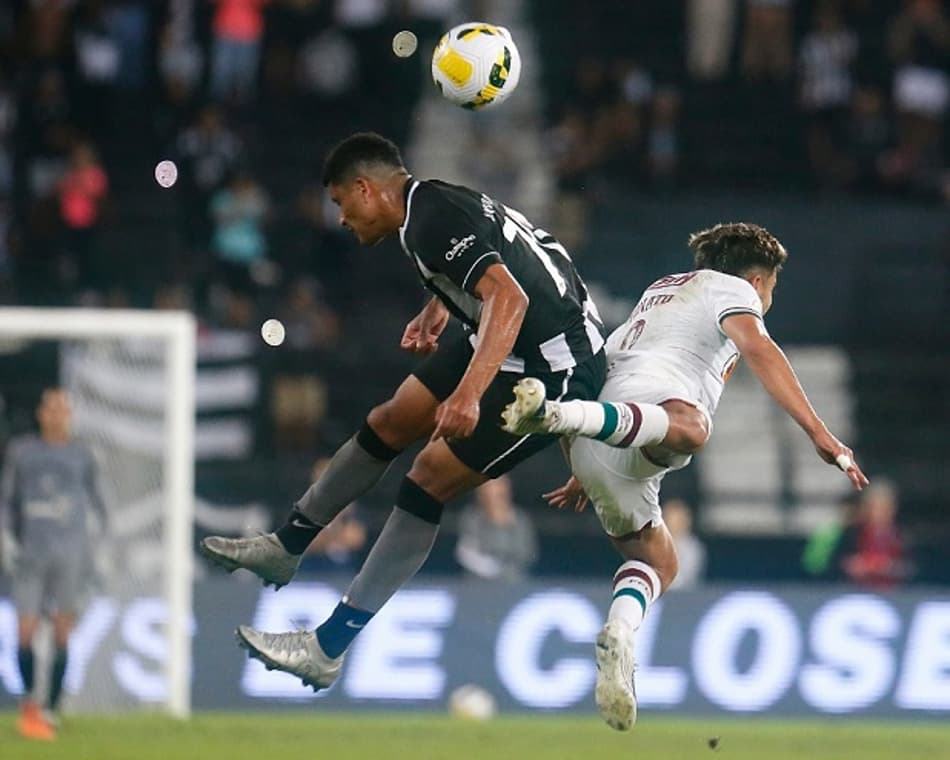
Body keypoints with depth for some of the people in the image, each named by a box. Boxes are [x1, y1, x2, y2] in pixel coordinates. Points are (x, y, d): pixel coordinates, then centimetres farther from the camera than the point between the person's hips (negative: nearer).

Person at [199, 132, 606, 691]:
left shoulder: (432, 221, -21)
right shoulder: (438, 201, 8)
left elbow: (509, 299, -34)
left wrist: (468, 393, -43)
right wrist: (437, 311, 21)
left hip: (553, 371, -10)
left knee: (432, 476, -11)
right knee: (391, 423, 16)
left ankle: (327, 650, -8)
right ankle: (284, 549, 32)